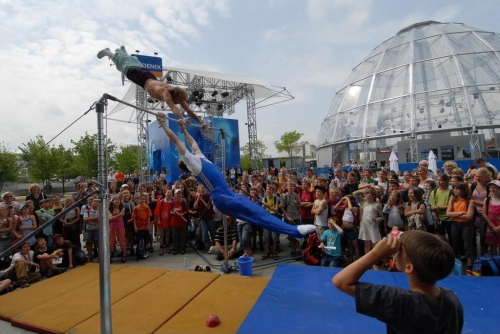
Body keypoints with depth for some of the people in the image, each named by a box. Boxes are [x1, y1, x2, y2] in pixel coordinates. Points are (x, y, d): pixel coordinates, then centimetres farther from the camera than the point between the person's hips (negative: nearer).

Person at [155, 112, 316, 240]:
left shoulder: (199, 158, 25)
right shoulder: (192, 162, 2)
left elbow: (192, 142, 38)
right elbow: (176, 141, 1)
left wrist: (184, 129, 45)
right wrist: (163, 124, 4)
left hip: (229, 194, 9)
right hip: (222, 198, -9)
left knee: (259, 212, 3)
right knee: (258, 214, -15)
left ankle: (294, 230, 3)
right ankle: (295, 231, -18)